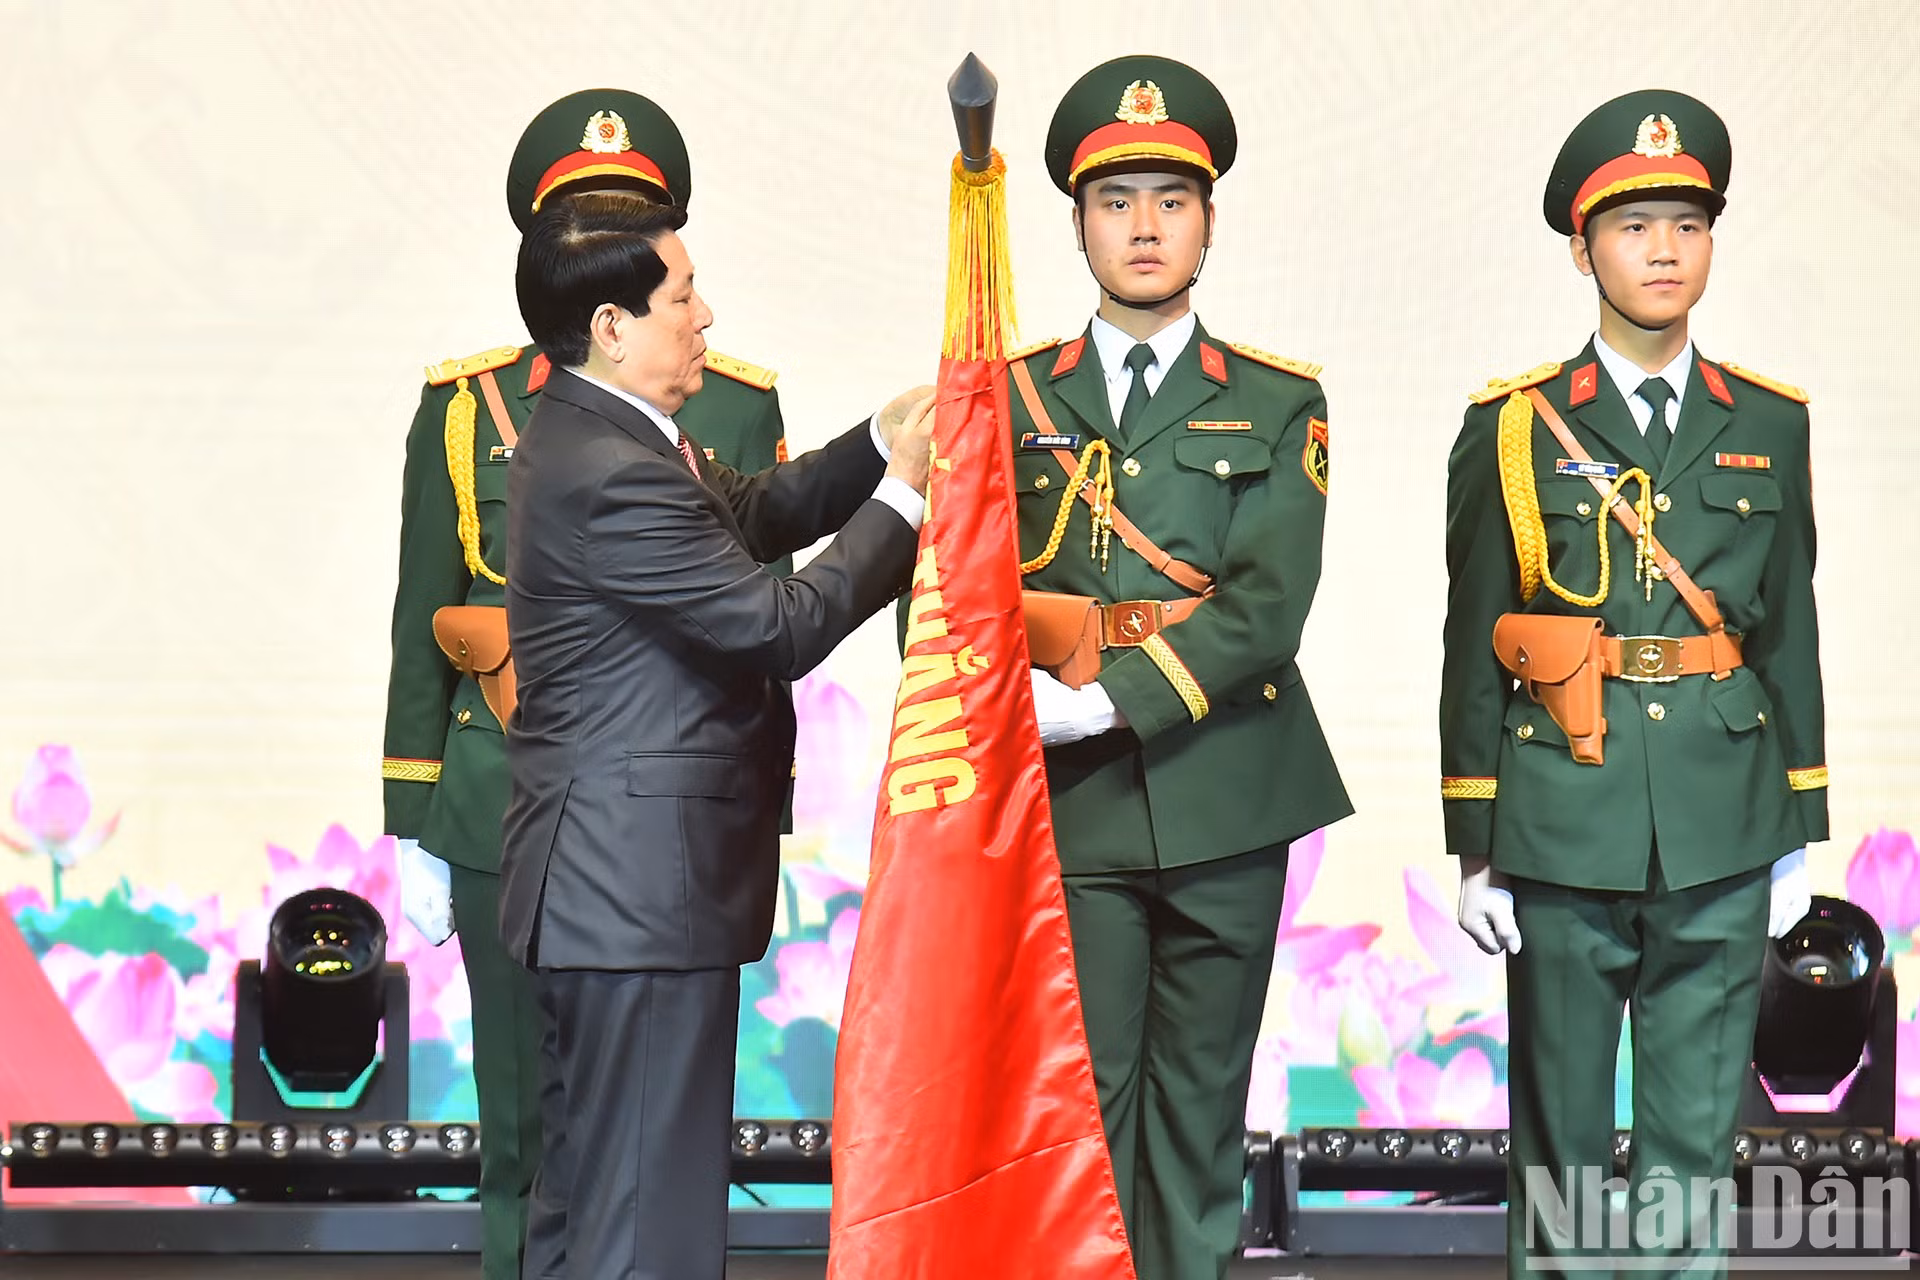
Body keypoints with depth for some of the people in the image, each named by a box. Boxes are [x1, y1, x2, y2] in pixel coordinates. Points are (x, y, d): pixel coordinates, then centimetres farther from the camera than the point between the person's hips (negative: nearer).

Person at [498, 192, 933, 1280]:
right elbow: (782, 626, -20)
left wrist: (882, 442, 7)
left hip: (604, 880, 11)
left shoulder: (600, 438, 11)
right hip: (643, 887, -11)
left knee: (589, 1185, 19)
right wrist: (902, 494, -10)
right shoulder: (609, 475, -23)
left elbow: (757, 512, 20)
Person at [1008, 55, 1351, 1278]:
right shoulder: (1011, 398, 10)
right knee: (1079, 1102, -2)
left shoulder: (1277, 405, 6)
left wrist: (1114, 703, -16)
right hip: (1067, 805, 0)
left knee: (1201, 1109, 5)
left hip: (1221, 798, 0)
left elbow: (1268, 601, -7)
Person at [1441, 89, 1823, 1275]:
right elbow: (1474, 648, 1)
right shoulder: (1515, 426, 0)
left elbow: (1790, 631, 11)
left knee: (1697, 1133, 5)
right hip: (1564, 829, -2)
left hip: (1722, 840, 2)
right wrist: (1475, 847, -2)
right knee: (1560, 1129, 6)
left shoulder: (1769, 423, 7)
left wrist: (1798, 834, 9)